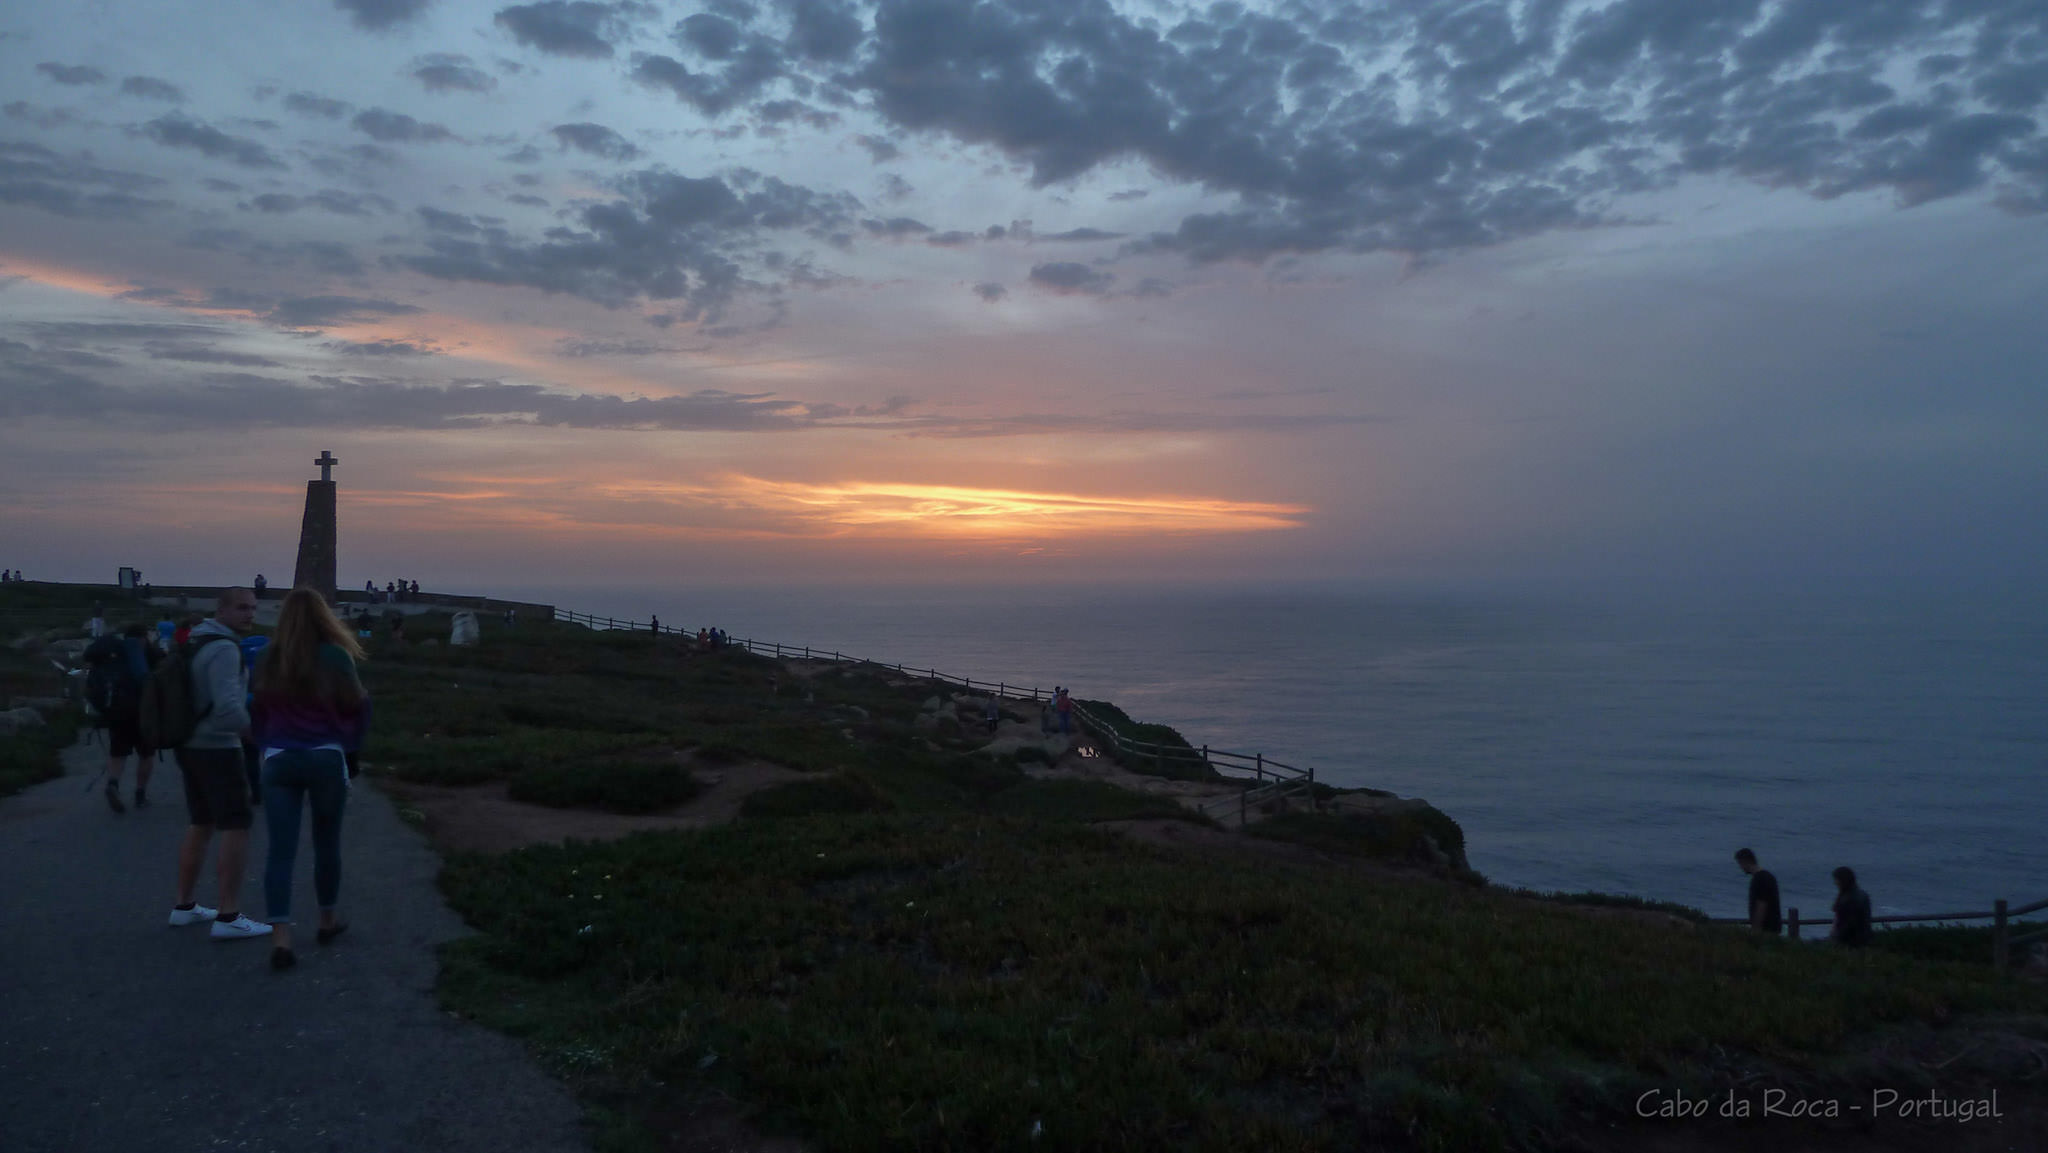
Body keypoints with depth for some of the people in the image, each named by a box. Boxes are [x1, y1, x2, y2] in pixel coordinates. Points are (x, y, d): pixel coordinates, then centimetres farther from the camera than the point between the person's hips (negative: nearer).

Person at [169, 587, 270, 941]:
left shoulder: (196, 640, 12)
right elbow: (228, 707, -27)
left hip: (190, 745, 10)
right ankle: (229, 918, -8)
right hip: (216, 748, -10)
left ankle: (184, 906, 27)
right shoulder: (224, 648, -18)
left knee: (201, 824, 19)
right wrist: (255, 731, -13)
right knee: (236, 827, -7)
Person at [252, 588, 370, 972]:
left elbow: (258, 711, 10)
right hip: (326, 758, -2)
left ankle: (280, 938, -9)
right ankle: (328, 920, 29)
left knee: (280, 849, 0)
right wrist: (348, 743, 12)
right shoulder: (335, 657, -8)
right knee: (327, 843, 14)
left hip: (279, 760, 2)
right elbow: (357, 706, -4)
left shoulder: (269, 660, 2)